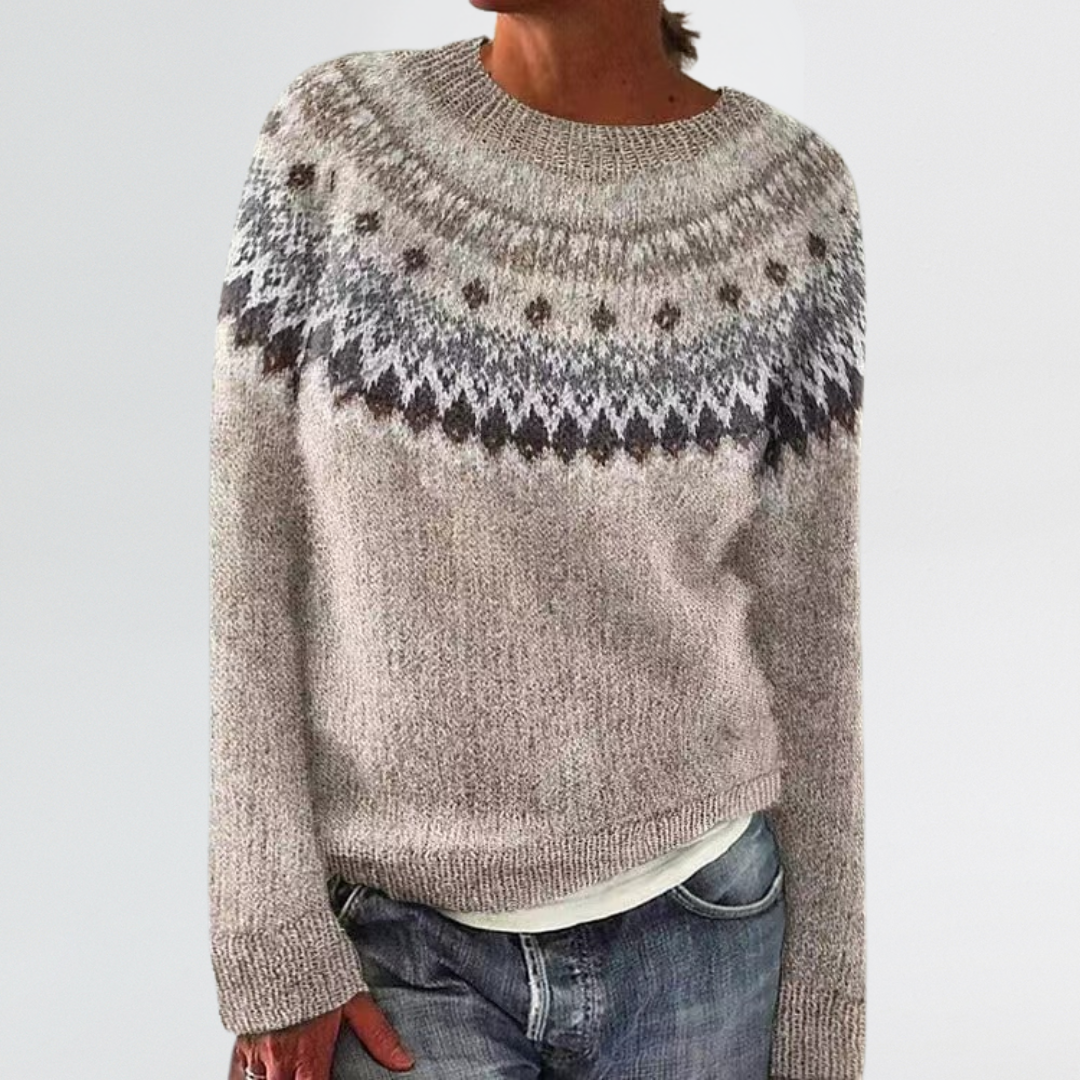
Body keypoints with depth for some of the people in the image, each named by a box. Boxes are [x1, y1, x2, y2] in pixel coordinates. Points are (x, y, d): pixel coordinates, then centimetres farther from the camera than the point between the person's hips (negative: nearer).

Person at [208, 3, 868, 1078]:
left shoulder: (793, 196, -6)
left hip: (696, 934, 1)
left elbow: (803, 618, -1)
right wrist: (271, 952, -9)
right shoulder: (332, 137, -7)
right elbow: (247, 559, -6)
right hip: (397, 944, 0)